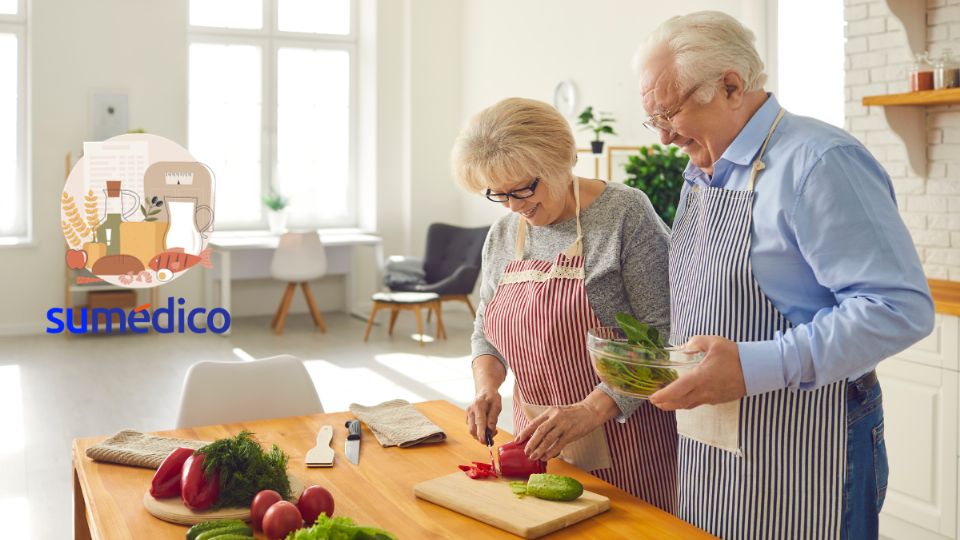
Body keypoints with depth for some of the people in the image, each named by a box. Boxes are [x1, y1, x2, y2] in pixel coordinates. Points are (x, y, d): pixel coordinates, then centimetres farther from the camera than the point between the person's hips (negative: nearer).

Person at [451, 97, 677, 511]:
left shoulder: (624, 214, -14)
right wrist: (486, 387, -4)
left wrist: (590, 410, -25)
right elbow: (485, 330, 15)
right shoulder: (502, 235, 5)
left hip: (623, 438, -5)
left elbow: (663, 333, -19)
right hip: (537, 438, 5)